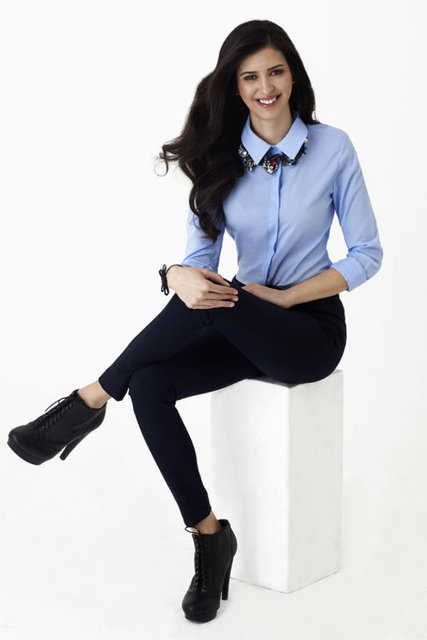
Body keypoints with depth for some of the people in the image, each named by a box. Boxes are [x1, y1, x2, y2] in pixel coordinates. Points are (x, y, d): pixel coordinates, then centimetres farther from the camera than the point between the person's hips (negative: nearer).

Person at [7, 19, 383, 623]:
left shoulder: (333, 148, -5)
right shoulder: (220, 158, 3)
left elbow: (367, 254, -4)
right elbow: (200, 252, -3)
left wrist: (284, 296, -14)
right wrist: (180, 276, -28)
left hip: (312, 328, -4)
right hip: (244, 326, 4)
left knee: (210, 303, -35)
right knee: (149, 384, -24)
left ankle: (91, 401, -17)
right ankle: (210, 536, -12)